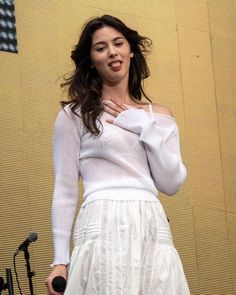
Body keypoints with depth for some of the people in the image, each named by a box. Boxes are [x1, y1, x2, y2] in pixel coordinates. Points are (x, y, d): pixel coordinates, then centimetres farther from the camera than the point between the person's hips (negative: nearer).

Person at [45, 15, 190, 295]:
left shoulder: (158, 115, 16)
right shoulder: (75, 114, 6)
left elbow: (171, 183, 8)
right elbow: (65, 189, 4)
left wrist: (146, 128, 0)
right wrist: (60, 259, -2)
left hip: (153, 230, 4)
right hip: (104, 229, -3)